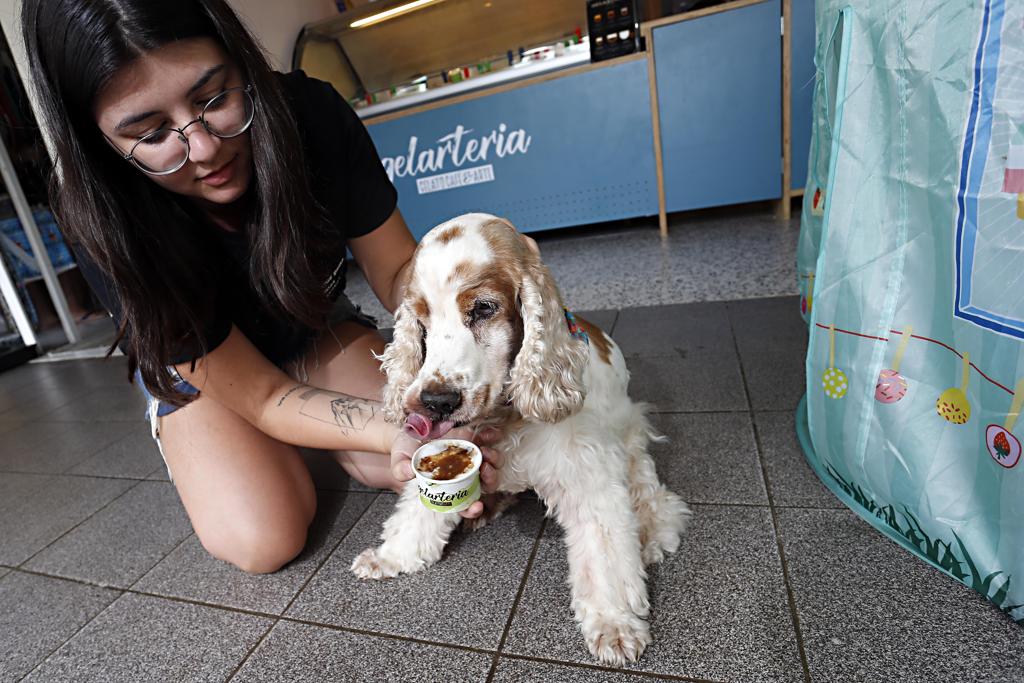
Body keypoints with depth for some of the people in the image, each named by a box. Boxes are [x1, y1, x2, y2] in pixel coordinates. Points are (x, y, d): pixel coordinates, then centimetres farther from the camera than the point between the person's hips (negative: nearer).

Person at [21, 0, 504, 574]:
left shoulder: (310, 113, -27)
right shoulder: (107, 226, -32)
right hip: (197, 366, -1)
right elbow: (262, 394, -29)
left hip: (316, 326, 2)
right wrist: (391, 433, -46)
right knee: (264, 541, -18)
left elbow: (399, 268, -18)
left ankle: (309, 435, 12)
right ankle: (188, 439, 14)